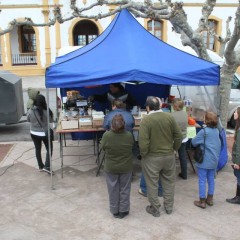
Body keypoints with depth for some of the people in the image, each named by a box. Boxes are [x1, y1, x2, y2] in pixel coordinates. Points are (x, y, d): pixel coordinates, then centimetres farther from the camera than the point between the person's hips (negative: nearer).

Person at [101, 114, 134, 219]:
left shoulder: (107, 135, -21)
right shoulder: (129, 135, -18)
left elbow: (103, 148, -5)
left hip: (111, 168, 0)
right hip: (126, 167, 1)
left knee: (113, 189, 15)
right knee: (124, 189, 16)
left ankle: (115, 211, 28)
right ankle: (123, 210, 27)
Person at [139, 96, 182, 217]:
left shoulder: (146, 120, -17)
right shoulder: (169, 116, -5)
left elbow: (143, 141, -22)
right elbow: (178, 135, -2)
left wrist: (143, 154, -6)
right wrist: (174, 148, 11)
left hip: (152, 157, -4)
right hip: (169, 156, 4)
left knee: (152, 184, 12)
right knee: (169, 182, 20)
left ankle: (155, 209, 25)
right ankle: (169, 207, 33)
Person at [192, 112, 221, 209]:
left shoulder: (204, 131, -17)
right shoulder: (217, 131, 4)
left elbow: (193, 142, -13)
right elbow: (219, 145, 14)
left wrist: (200, 143, 5)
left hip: (204, 160, -7)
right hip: (214, 160, 7)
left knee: (202, 181, 2)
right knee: (211, 179, 15)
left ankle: (202, 201, 8)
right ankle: (210, 199, 26)